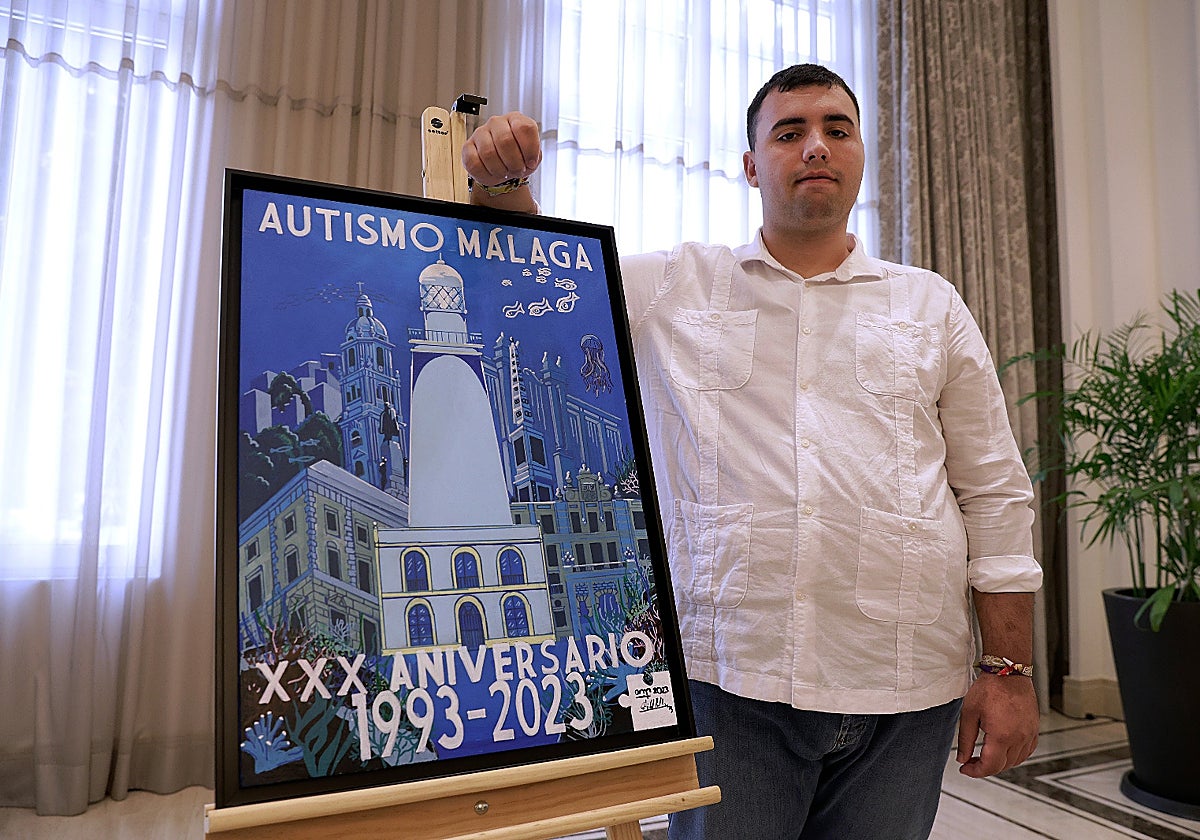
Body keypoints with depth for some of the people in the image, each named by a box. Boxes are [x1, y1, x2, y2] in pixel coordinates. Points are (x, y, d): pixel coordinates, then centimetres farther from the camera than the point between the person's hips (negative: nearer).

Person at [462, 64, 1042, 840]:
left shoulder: (932, 304, 11)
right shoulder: (676, 287, 8)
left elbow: (995, 497, 9)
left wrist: (1009, 671, 4)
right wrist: (503, 182, -8)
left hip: (906, 691, 2)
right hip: (728, 679, -1)